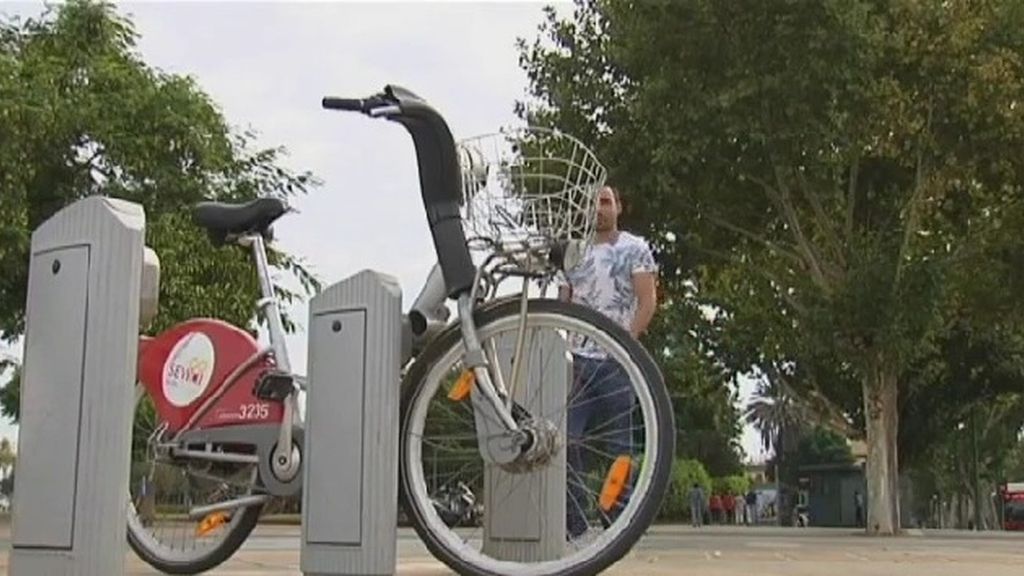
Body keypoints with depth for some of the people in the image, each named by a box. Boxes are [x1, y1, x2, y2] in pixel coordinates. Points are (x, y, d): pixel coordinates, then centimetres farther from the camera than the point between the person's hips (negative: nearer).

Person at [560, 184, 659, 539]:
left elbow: (647, 300, -2)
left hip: (616, 361, -3)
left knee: (618, 442, 1)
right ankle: (573, 522, 1)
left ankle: (618, 520, 7)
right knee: (567, 437, -6)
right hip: (577, 359, 3)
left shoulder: (635, 249, 5)